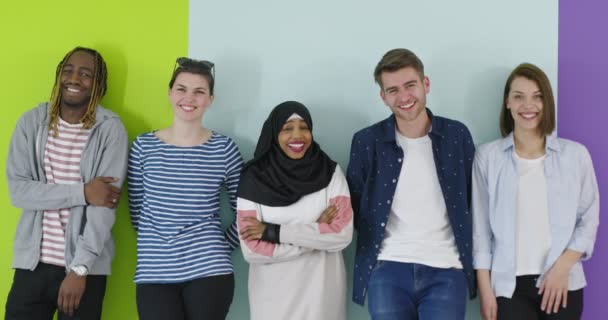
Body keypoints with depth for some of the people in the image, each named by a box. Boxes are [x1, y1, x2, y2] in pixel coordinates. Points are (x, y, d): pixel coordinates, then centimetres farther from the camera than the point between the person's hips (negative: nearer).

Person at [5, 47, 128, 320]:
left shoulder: (110, 129, -6)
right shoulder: (31, 122, 3)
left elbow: (104, 205, -12)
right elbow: (17, 191, -6)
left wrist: (79, 268, -17)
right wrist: (82, 192, -16)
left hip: (86, 266, -2)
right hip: (32, 262, 3)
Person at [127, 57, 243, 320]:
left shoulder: (224, 149, 1)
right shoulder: (143, 146, 4)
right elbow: (136, 212, 8)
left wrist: (222, 247, 2)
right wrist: (158, 244, 3)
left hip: (209, 271, -1)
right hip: (155, 273, 1)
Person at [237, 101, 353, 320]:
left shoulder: (330, 172, -4)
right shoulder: (254, 179, -7)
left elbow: (342, 234, -13)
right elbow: (252, 250, -12)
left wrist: (274, 232, -15)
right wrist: (316, 233, -13)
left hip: (322, 291, 1)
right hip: (273, 294, -1)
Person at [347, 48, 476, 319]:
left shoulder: (457, 135, 3)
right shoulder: (366, 141, 1)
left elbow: (474, 199, 10)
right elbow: (354, 205, 11)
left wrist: (470, 255, 4)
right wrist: (373, 240, 1)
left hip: (445, 270, 0)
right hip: (387, 269, 0)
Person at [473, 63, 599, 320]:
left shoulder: (576, 154, 1)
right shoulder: (487, 156, -1)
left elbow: (589, 220, 5)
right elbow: (480, 228, 0)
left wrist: (562, 268, -8)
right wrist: (485, 289, -2)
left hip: (563, 282, 1)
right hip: (510, 285, -1)